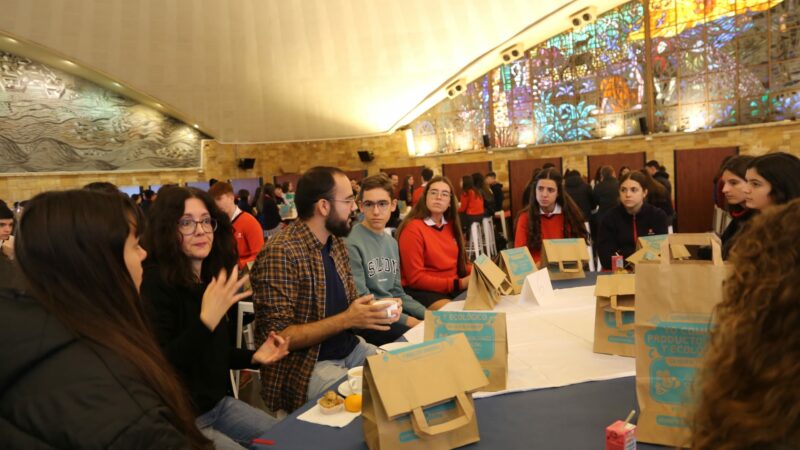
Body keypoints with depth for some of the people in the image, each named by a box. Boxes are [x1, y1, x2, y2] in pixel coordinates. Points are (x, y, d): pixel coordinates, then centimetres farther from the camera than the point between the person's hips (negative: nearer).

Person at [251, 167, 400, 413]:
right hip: (306, 365, -8)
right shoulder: (279, 254, -21)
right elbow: (278, 336, -21)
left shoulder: (336, 242, 5)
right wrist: (347, 320, -26)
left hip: (350, 348, 8)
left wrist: (375, 310, -8)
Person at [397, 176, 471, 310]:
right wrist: (458, 284, -20)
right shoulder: (412, 228, -12)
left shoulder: (451, 225, 11)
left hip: (454, 287, 7)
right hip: (421, 290, -7)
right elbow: (415, 278, -15)